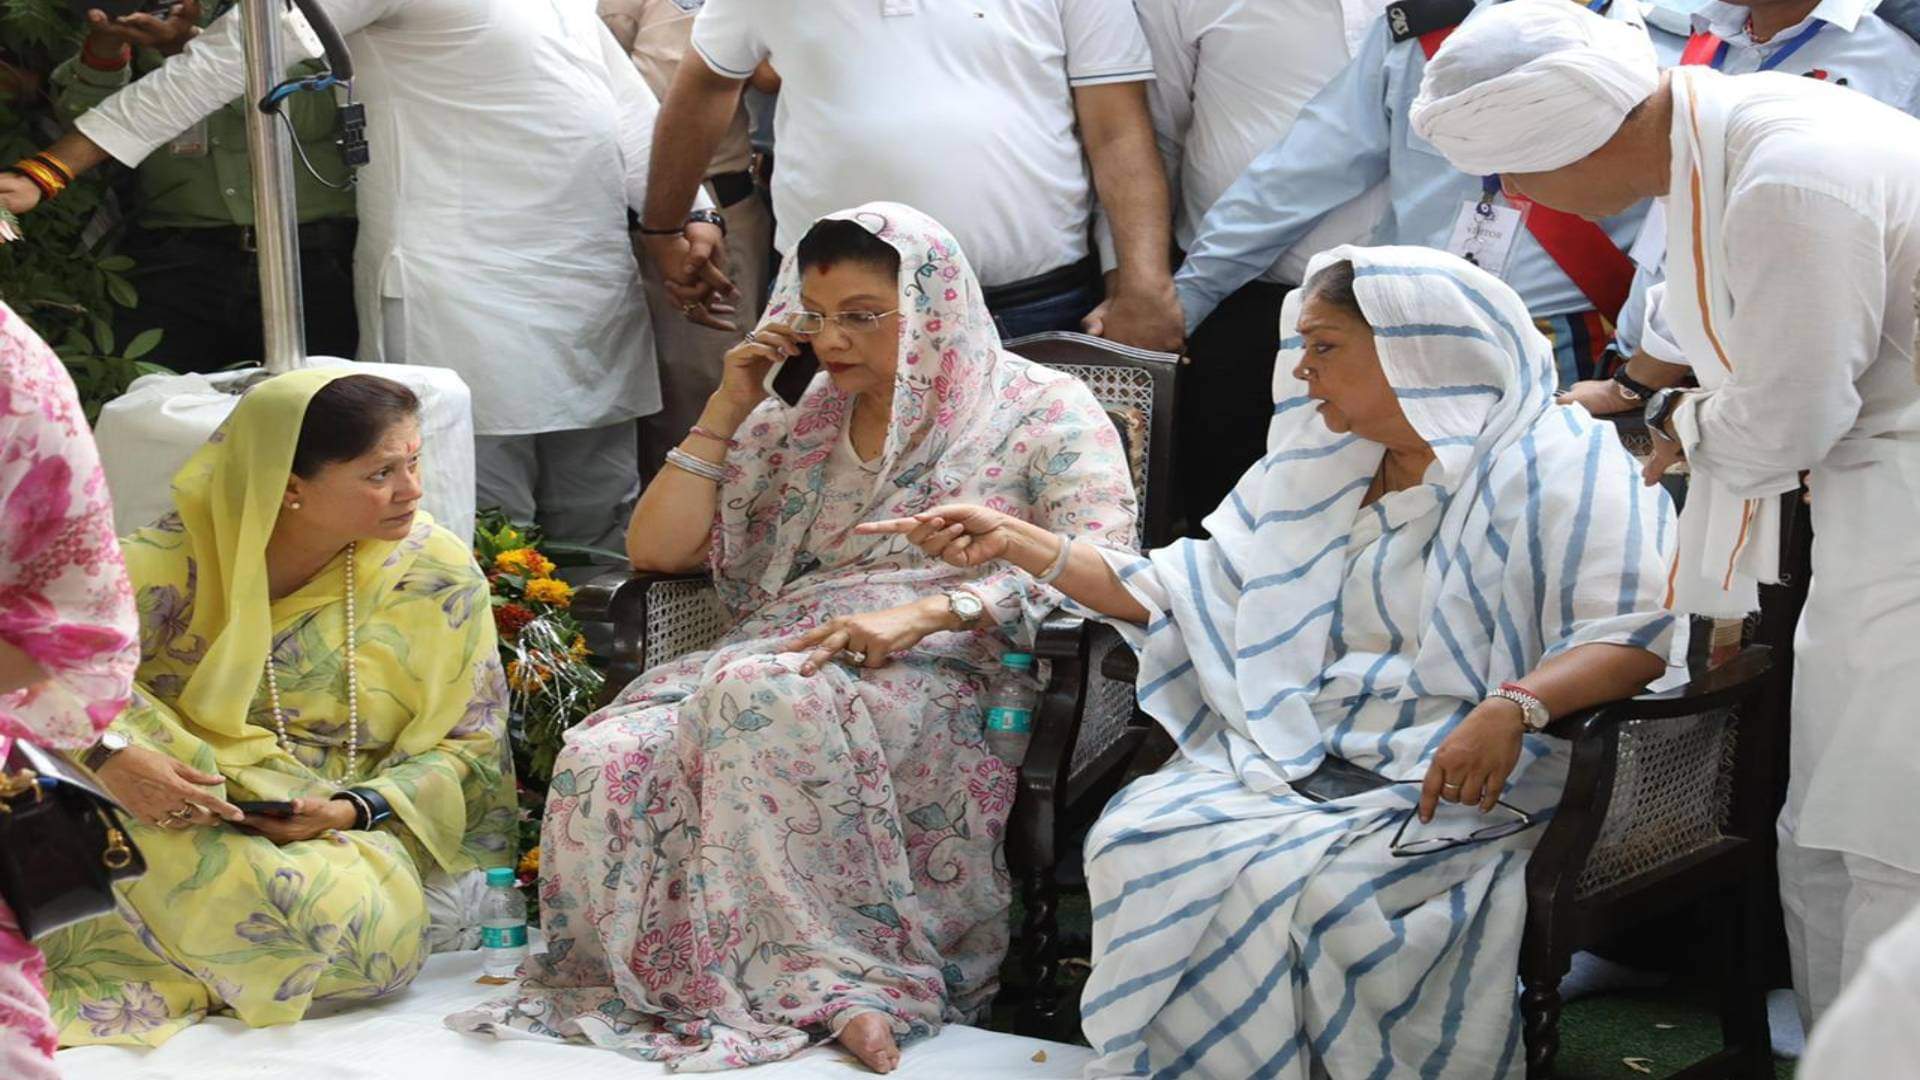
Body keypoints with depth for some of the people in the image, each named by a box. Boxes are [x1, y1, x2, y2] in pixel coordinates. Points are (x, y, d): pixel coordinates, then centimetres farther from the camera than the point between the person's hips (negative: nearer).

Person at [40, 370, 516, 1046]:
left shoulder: (438, 576, 2)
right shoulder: (187, 553, -4)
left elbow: (469, 748, 4)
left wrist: (353, 810, -13)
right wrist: (108, 753, -30)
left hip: (349, 833, 1)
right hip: (182, 813, -1)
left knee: (377, 933, -34)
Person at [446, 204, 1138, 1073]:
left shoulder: (1041, 412, 10)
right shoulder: (792, 430, 27)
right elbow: (654, 548, 23)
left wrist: (929, 612, -20)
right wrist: (726, 410, 15)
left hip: (941, 680, -5)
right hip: (777, 660, 5)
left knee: (766, 695, -40)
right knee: (606, 757, -28)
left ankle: (836, 976, -36)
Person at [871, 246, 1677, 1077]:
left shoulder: (1552, 464, -3)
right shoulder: (1320, 471, 20)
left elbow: (1636, 631, -14)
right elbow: (1190, 591, 22)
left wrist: (1514, 706, -32)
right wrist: (1015, 541, 14)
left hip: (1460, 779, -6)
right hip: (1300, 757, 6)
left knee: (1323, 886, -34)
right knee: (1136, 841, -21)